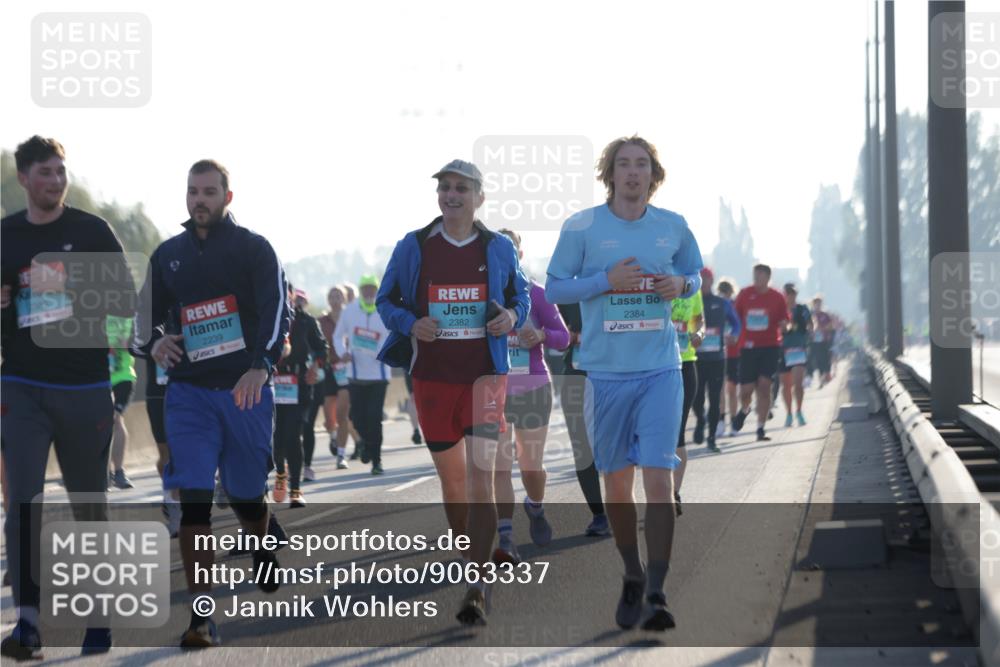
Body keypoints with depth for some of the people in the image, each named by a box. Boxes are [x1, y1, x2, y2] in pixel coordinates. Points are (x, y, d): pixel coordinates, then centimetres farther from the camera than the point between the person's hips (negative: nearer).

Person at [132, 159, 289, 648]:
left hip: (246, 391, -2)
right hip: (189, 393, 2)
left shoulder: (254, 249, 0)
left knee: (246, 494, 9)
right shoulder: (168, 255, 12)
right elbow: (146, 316, 20)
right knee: (193, 500, -11)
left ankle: (261, 550, 46)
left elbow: (277, 310, -11)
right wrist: (154, 342, -5)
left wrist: (261, 365, -28)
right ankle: (201, 617, -14)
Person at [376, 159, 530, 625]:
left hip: (485, 372, -2)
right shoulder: (414, 247, 3)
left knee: (481, 476, -15)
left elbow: (520, 295, 17)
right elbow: (386, 299, 10)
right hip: (433, 375, 2)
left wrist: (513, 316, -6)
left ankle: (476, 588, -18)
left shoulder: (498, 249, 4)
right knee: (451, 477, 11)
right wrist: (409, 324, -10)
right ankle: (474, 565, 33)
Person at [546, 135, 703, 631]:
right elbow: (553, 288, 3)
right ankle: (632, 577, 29)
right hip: (606, 371, 0)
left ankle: (656, 595, -12)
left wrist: (681, 285, -4)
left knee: (658, 479, -12)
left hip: (661, 370, 0)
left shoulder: (674, 227, 6)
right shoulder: (581, 228, -1)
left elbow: (695, 275, 20)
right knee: (616, 482, 9)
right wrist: (606, 281, -12)